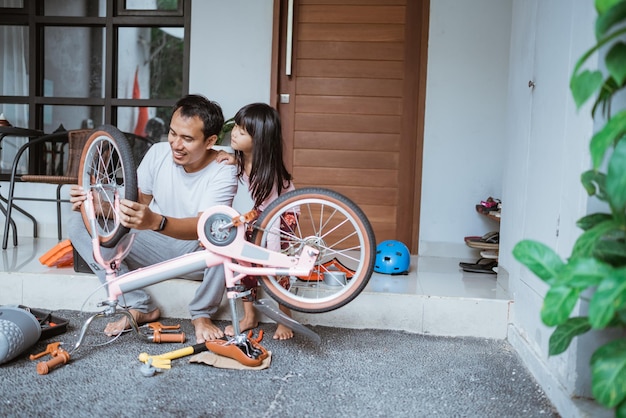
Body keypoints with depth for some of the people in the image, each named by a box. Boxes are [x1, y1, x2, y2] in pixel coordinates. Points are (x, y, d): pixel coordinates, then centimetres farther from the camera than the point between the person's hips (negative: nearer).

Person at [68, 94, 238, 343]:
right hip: (157, 247, 4)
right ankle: (140, 307, -9)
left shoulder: (222, 173, -22)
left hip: (197, 254, -4)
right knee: (81, 225, -13)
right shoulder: (158, 153, -8)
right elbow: (136, 201, 1)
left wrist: (154, 221, -54)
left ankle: (202, 314, -12)